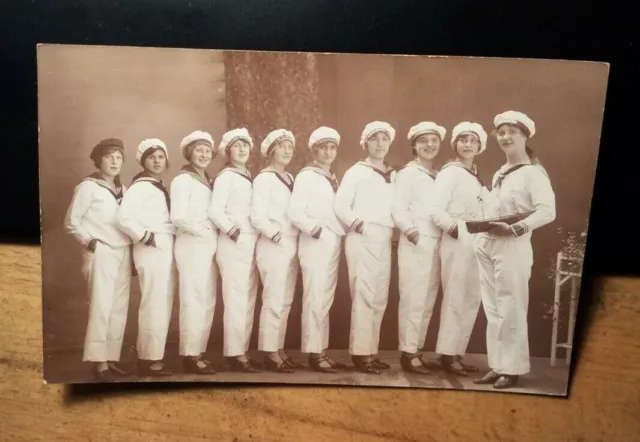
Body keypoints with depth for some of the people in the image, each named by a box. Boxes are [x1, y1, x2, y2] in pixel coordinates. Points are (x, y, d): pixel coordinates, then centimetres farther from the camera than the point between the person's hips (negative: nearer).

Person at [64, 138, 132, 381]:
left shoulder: (123, 189, 15)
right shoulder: (88, 186, -3)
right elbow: (71, 221, -4)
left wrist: (135, 245, 5)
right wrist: (90, 242, -10)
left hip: (123, 254, 6)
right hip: (102, 254, -6)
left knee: (119, 308, 5)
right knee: (101, 307, -8)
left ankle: (112, 358, 12)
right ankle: (98, 362, -3)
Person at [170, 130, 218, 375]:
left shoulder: (208, 181, 18)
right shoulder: (182, 180, -4)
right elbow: (178, 217, -13)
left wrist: (213, 236, 3)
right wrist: (204, 231, -9)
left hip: (210, 246, 7)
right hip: (193, 245, -7)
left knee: (207, 302, 8)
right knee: (193, 301, -5)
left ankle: (199, 352, 15)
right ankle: (190, 355, 2)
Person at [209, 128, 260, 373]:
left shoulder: (250, 177, 17)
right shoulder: (226, 176, -4)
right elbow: (215, 211, -13)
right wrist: (233, 231, -21)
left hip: (252, 244, 7)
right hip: (234, 244, -7)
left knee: (248, 300, 8)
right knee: (236, 300, -7)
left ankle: (242, 351, 14)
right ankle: (235, 353, -1)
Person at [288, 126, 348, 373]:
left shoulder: (332, 178, 17)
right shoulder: (307, 176, -5)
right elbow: (294, 211, -13)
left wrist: (342, 231, 2)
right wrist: (315, 229, -18)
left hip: (333, 245, 8)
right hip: (316, 244, -8)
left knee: (325, 301, 10)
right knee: (315, 300, -7)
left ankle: (322, 352, 16)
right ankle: (314, 354, 0)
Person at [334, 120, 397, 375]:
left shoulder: (393, 175, 16)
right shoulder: (357, 171, 0)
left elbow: (396, 208, 17)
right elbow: (340, 205, -6)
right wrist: (356, 223, -18)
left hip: (385, 241, 6)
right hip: (362, 239, -6)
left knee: (380, 299, 7)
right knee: (364, 296, -8)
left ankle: (371, 351, 15)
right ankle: (360, 352, -2)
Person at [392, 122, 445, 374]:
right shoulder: (407, 173, 0)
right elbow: (398, 208, -10)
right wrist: (408, 228, -27)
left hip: (436, 244, 6)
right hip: (415, 243, -6)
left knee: (427, 302, 7)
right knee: (413, 300, -7)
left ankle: (416, 350, 15)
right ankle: (408, 353, 0)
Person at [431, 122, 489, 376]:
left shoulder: (475, 176, 20)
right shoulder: (450, 172, -3)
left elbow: (481, 210, 16)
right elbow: (437, 210, -12)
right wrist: (454, 227, -23)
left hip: (476, 242, 8)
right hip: (457, 241, -8)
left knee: (472, 298, 8)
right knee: (455, 297, -6)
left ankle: (458, 353, 15)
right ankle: (447, 354, 1)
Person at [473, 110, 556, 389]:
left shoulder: (533, 172, -6)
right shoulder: (499, 174, 16)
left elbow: (547, 211, -17)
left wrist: (515, 229, -24)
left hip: (512, 246, -7)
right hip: (487, 246, 7)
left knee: (511, 310, -2)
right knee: (493, 311, 10)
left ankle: (513, 368, 10)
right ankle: (497, 365, 19)